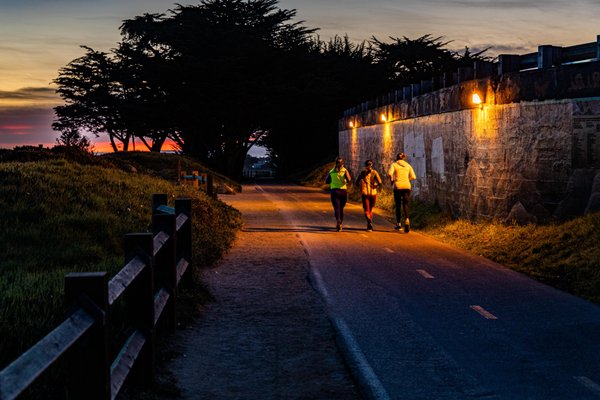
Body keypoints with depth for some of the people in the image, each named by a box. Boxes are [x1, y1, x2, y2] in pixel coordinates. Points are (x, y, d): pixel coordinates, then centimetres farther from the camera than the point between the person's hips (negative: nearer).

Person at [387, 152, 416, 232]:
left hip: (398, 186, -1)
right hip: (407, 186, 1)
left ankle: (398, 223, 19)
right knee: (405, 205, 1)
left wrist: (391, 180, 3)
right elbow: (413, 177, 5)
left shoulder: (394, 165, 3)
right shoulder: (408, 165, 11)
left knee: (398, 205, 13)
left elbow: (390, 173, -15)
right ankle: (407, 219, -27)